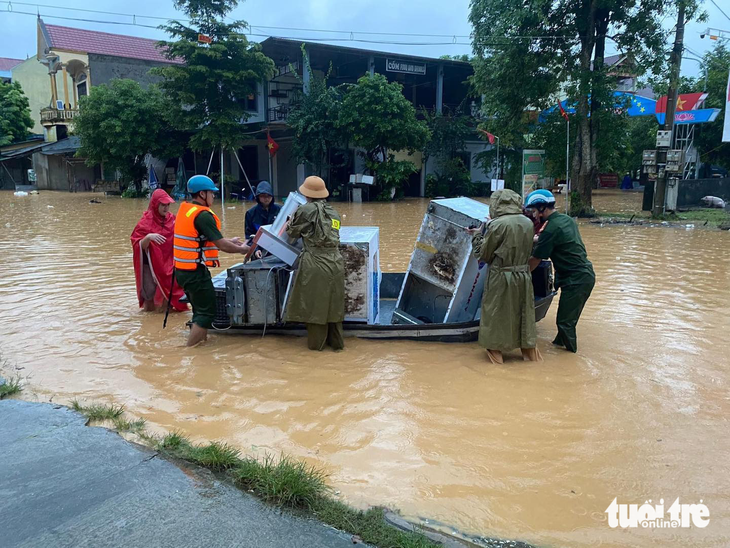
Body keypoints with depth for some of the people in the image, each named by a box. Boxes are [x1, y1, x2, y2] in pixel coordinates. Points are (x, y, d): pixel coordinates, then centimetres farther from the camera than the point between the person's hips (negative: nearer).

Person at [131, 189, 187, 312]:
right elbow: (139, 246, -13)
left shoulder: (172, 219, 4)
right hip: (151, 266, -3)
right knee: (150, 307, 1)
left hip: (168, 266, 3)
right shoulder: (146, 222, -8)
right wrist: (148, 237, -32)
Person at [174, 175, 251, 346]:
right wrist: (241, 249, 1)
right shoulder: (203, 215, -17)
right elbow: (221, 245, -16)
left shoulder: (185, 209, 10)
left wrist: (230, 241, 21)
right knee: (207, 313, -2)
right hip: (196, 272, -9)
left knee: (200, 309, 19)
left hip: (183, 270, 9)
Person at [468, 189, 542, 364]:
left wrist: (477, 235, 8)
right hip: (524, 277, 5)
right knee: (524, 314, 18)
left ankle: (496, 353, 19)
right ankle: (530, 351, 29)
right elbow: (526, 250, 12)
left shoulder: (497, 225, -16)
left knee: (496, 315, 10)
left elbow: (484, 255, -7)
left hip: (501, 278, -5)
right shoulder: (528, 223, 1)